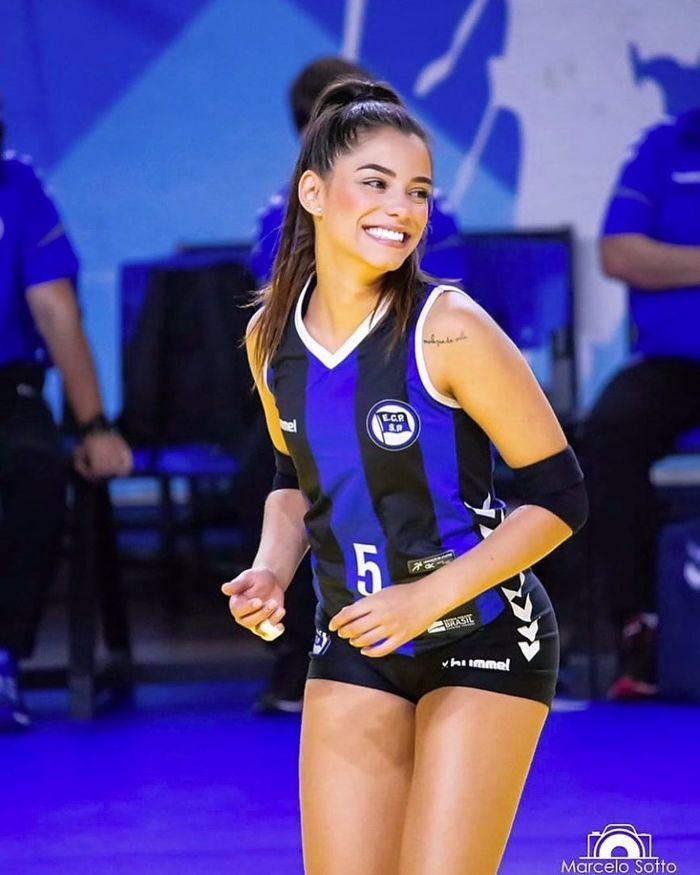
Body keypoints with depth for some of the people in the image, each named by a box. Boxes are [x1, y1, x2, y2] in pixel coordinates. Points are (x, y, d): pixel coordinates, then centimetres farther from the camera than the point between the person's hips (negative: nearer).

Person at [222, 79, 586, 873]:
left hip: (481, 638, -5)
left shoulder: (447, 329, -20)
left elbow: (558, 496, -14)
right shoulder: (270, 337, -3)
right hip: (353, 645, 5)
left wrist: (430, 597, -21)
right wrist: (270, 572, -4)